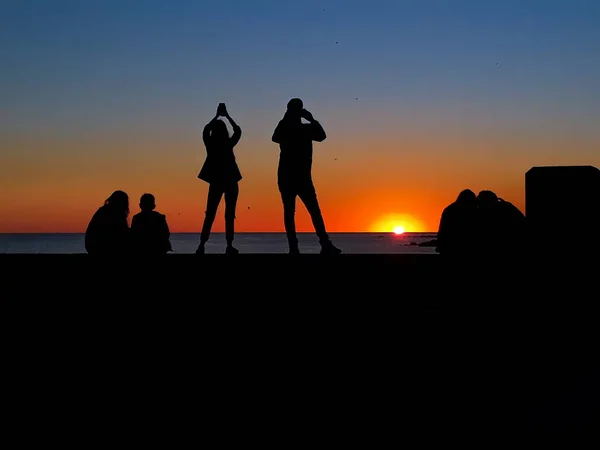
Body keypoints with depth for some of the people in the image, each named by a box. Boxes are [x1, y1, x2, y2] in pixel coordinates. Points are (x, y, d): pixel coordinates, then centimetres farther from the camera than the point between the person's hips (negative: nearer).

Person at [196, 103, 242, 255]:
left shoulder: (210, 144, -2)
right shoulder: (228, 144, -6)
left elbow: (205, 130, 14)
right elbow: (238, 130, 9)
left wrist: (217, 115, 20)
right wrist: (226, 116, 13)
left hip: (216, 182, 2)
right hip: (230, 182, -2)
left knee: (210, 215, 5)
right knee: (229, 215, 0)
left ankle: (202, 245, -4)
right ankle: (229, 246, -7)